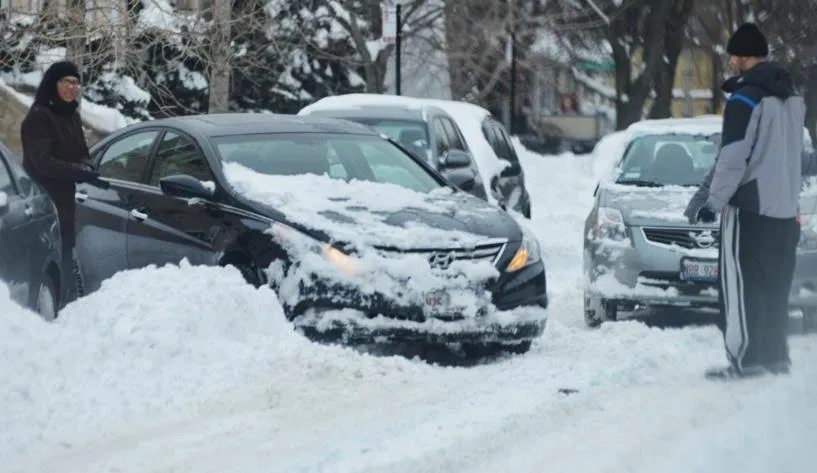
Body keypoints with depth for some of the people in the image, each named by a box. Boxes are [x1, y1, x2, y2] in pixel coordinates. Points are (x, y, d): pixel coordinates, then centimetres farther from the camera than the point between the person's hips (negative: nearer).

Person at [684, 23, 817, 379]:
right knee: (775, 289, 13)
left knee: (742, 288, -4)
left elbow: (732, 160, -17)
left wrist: (712, 202, -13)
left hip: (749, 207, -8)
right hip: (786, 210, 8)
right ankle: (776, 357, 14)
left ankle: (745, 360, -7)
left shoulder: (744, 100, -13)